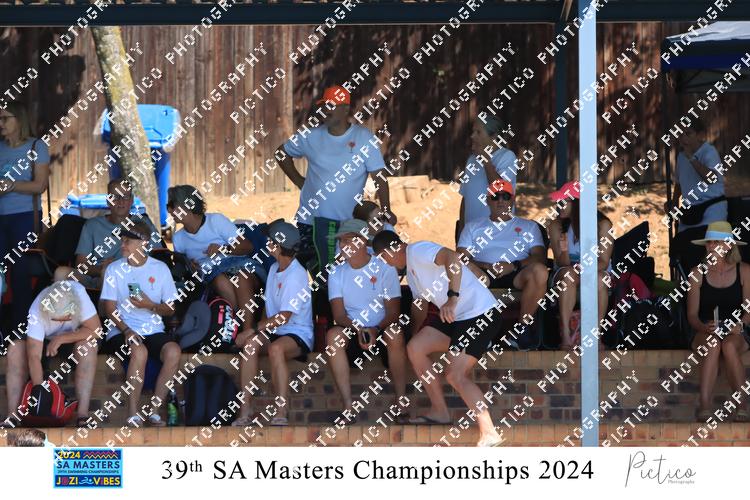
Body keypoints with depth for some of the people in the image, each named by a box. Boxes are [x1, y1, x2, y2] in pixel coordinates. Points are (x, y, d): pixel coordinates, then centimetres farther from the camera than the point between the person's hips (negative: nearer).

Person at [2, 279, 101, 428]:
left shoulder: (79, 293, -32)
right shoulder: (37, 311, -32)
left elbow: (96, 330, -27)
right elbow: (34, 357, -34)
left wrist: (61, 338, -32)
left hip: (74, 338, -1)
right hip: (46, 341, 1)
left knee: (88, 345, -35)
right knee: (15, 349, -26)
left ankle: (83, 414, -37)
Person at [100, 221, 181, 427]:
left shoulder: (160, 269, 8)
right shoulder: (114, 269, 5)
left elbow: (171, 308, 10)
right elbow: (110, 308, -1)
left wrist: (150, 306, -11)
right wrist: (126, 331, -18)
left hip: (153, 331, 2)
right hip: (121, 331, -2)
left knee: (173, 351, -29)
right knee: (139, 351, -35)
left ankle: (154, 410, -20)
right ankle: (133, 414, -26)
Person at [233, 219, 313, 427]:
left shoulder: (297, 275, -13)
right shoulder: (274, 269, 15)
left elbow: (283, 317, -19)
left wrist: (253, 330, -17)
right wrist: (259, 329, 4)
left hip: (298, 334, -7)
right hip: (274, 332, 7)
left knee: (276, 348, -39)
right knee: (251, 343, -25)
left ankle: (282, 414, -41)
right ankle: (245, 412, -33)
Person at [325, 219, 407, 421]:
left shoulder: (384, 268, -3)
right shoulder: (337, 273, 4)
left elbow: (393, 312, -9)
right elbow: (339, 315, -5)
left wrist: (375, 329, -28)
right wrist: (357, 329, -26)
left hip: (381, 330, -2)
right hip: (352, 331, 2)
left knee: (395, 333, -36)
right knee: (333, 335, -31)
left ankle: (401, 402, -30)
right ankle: (348, 405, -35)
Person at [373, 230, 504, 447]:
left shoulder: (417, 251, -12)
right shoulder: (411, 269, 21)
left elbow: (452, 258, -31)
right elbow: (420, 303, 36)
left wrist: (452, 298, -39)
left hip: (480, 313, -10)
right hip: (456, 316, 10)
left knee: (456, 375, -17)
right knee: (415, 348, 4)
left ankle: (489, 433, -16)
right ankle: (439, 411, 10)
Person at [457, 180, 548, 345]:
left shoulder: (528, 226, 25)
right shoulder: (473, 227, 26)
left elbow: (540, 257, 8)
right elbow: (461, 257, 11)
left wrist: (514, 265, -11)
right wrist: (485, 266, -10)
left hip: (516, 276, 0)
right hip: (483, 275, 0)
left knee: (539, 271, -34)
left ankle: (522, 328, -26)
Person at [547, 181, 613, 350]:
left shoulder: (602, 225, -11)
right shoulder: (556, 226, -7)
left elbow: (603, 262, -15)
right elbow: (562, 264, -11)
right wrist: (563, 250, -34)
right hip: (565, 279, 1)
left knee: (599, 277, -35)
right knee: (567, 273, -34)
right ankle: (565, 335, -42)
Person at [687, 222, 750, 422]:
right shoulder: (698, 274, 5)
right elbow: (692, 315, 2)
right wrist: (704, 327, -20)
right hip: (704, 335, 0)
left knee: (729, 345, -37)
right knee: (712, 344, -36)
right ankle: (705, 405, -44)